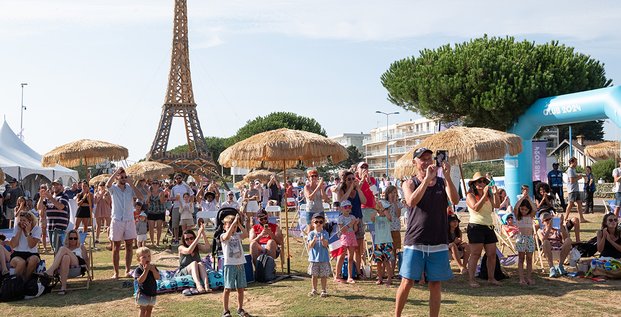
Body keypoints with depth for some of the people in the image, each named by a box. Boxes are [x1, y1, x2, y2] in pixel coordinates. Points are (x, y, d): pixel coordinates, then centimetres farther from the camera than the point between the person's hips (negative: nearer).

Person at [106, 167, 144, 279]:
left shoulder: (130, 188, 5)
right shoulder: (113, 188, -2)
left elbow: (141, 197, -10)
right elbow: (108, 185, -27)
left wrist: (131, 184, -12)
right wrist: (117, 171, -24)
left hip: (129, 221, 2)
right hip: (117, 221, -2)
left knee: (129, 247, 6)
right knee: (116, 248, 3)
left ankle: (127, 271, 15)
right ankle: (116, 273, 10)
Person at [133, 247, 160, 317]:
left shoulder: (153, 267, -1)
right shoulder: (138, 270, -16)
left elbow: (157, 277, -11)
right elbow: (140, 280, -28)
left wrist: (153, 270, -26)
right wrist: (146, 270, -33)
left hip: (153, 292, 5)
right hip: (143, 293, -5)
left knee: (149, 309, 16)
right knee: (143, 309, 2)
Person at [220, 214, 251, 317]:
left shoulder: (238, 235, 9)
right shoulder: (223, 237, -4)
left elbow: (246, 234, -11)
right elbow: (227, 236, -28)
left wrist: (239, 224, -18)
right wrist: (233, 222, -29)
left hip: (240, 264, 5)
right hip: (230, 265, -5)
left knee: (241, 288, 10)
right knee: (227, 289, -2)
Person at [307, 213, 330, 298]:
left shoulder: (325, 233, -1)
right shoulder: (311, 234, 1)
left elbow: (325, 245, -10)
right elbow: (310, 246, -6)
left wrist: (323, 240, -30)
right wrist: (314, 240, -24)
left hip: (324, 258, -1)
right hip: (313, 258, 1)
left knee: (324, 275, 4)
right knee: (314, 275, 8)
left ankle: (324, 290, 14)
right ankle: (314, 290, 20)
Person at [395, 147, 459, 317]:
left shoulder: (442, 182, 8)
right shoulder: (410, 183, 4)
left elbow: (455, 200, -10)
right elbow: (411, 202, -18)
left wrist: (447, 176, -21)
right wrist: (427, 179, -22)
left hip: (438, 242, 2)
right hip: (414, 242, -2)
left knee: (436, 284, 6)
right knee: (407, 282, 1)